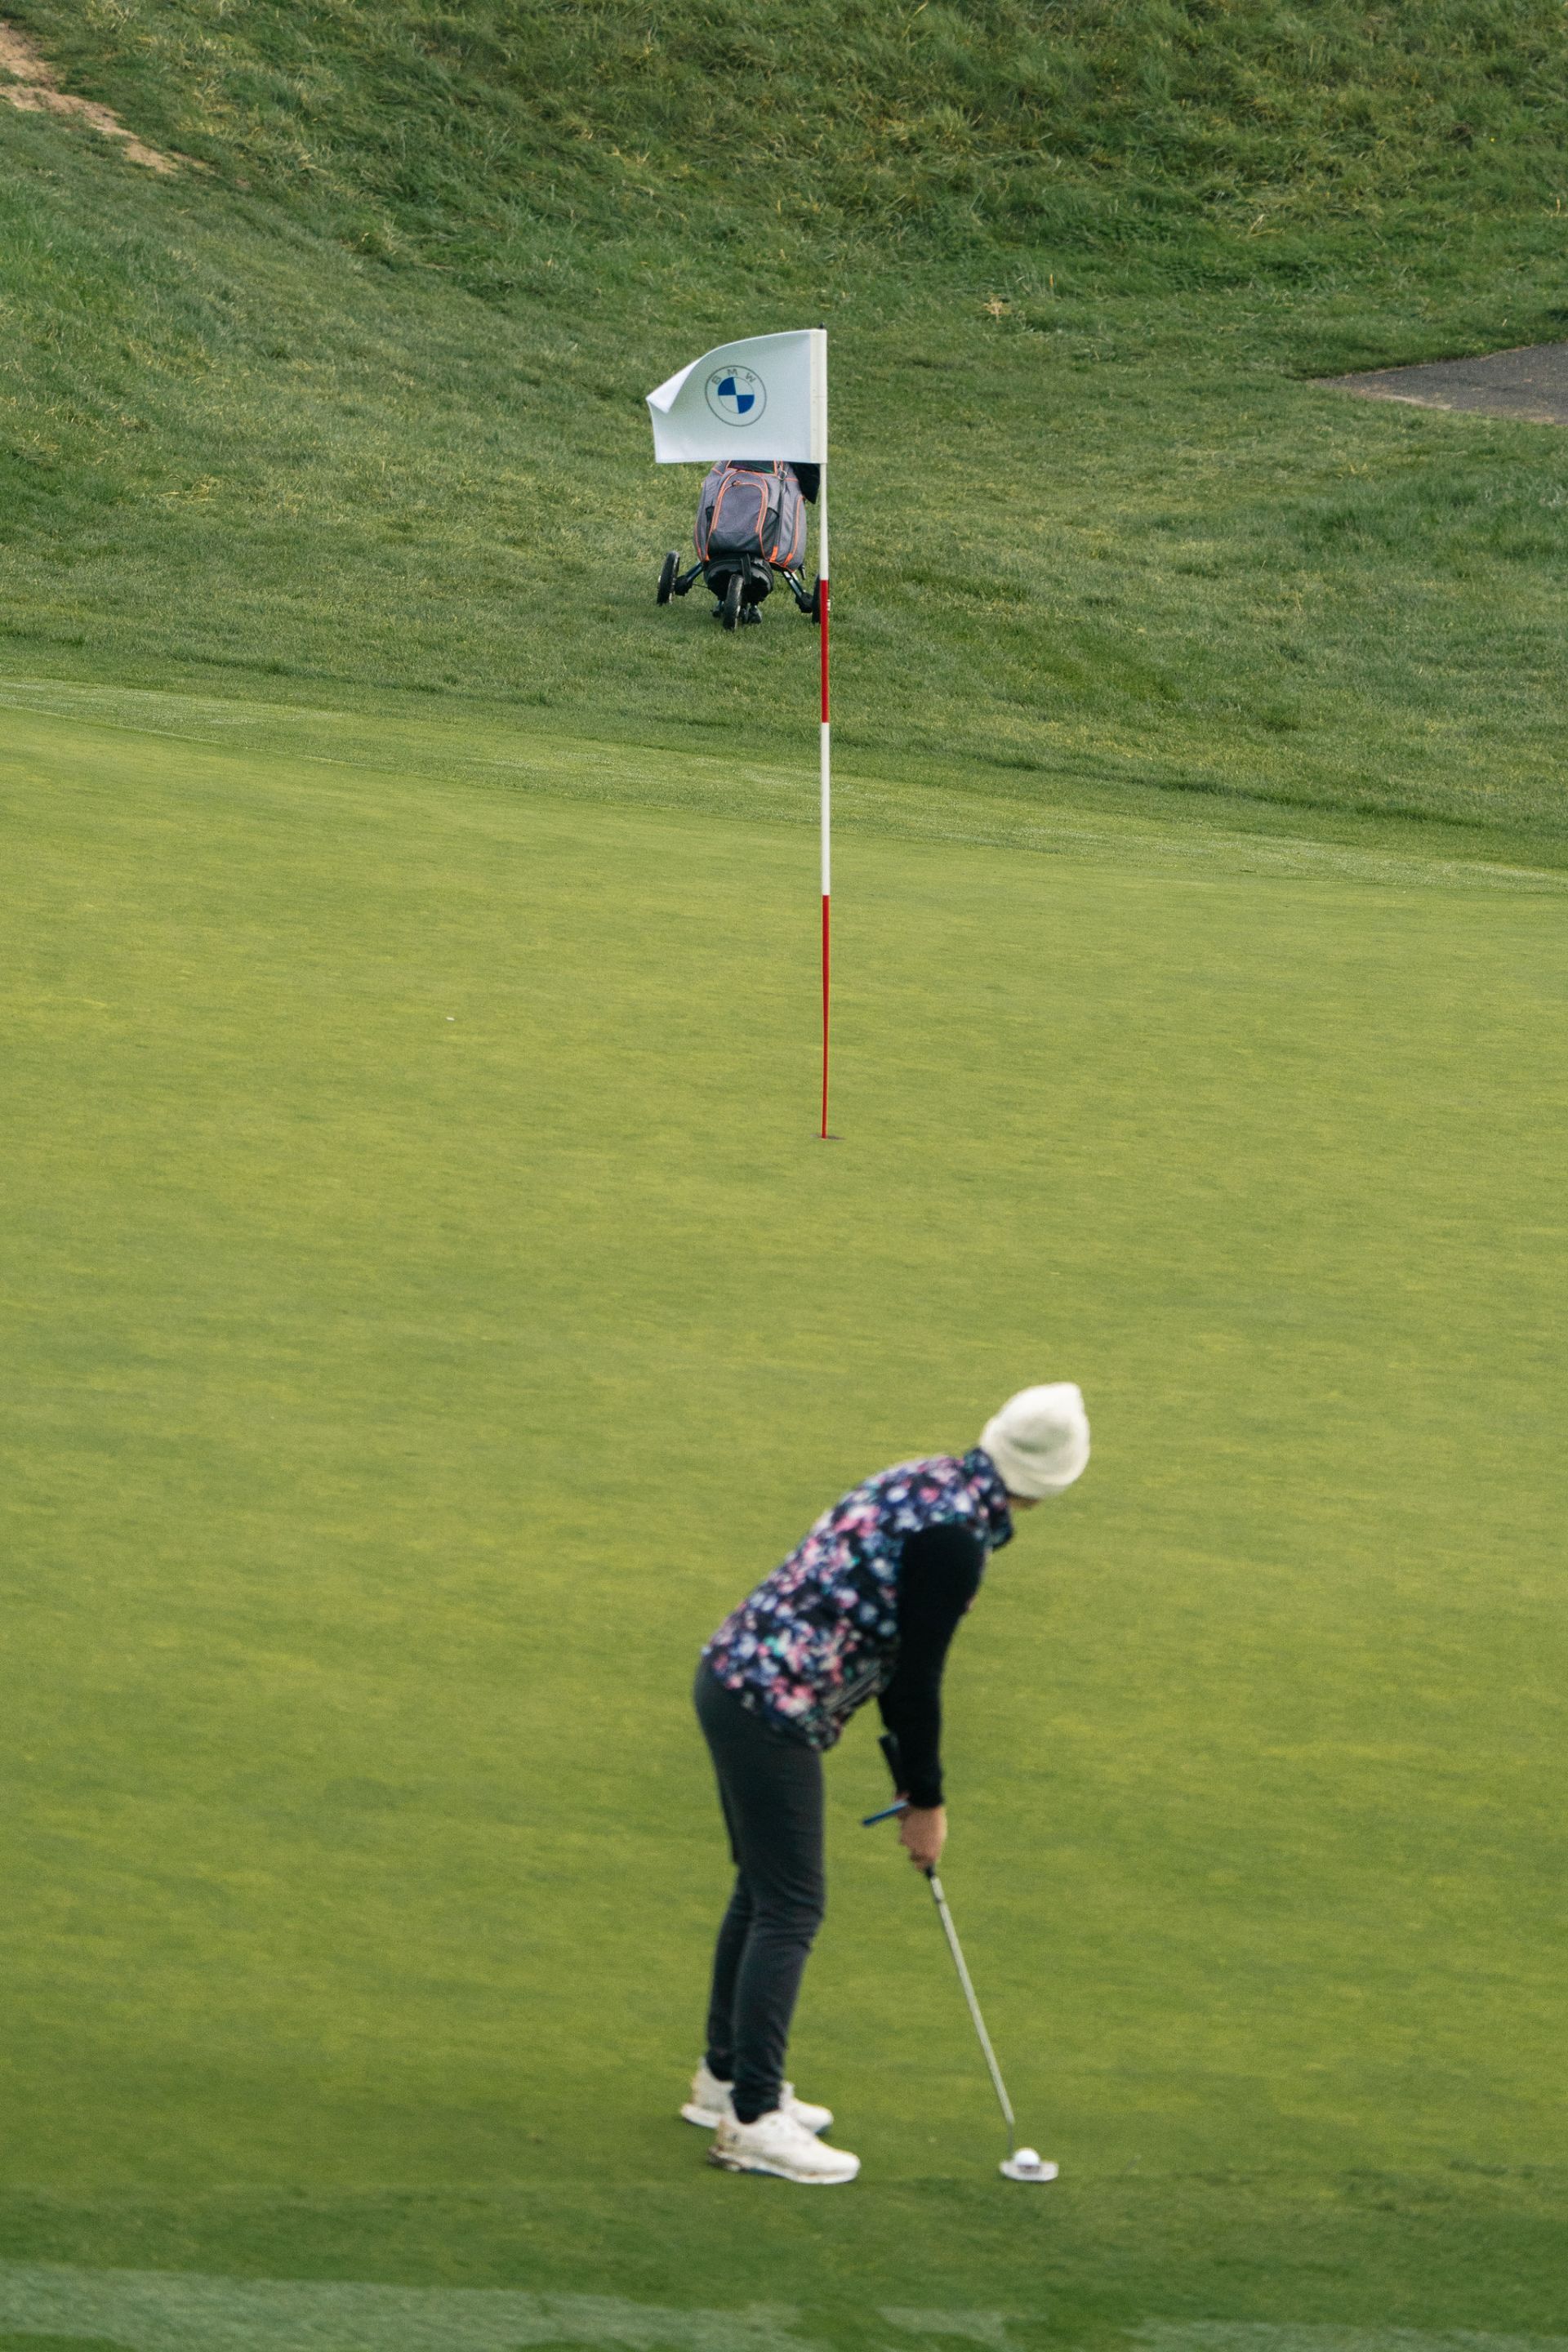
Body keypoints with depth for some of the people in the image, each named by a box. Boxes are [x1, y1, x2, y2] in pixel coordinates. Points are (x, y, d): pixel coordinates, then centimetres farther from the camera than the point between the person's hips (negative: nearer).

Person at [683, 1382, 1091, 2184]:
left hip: (729, 1675, 10)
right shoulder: (954, 1536, -18)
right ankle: (752, 2120, -1)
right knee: (790, 1909, -4)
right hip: (772, 1710, -10)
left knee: (763, 1891, 21)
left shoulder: (922, 1483, 13)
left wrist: (913, 1781, 22)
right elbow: (917, 1679, -14)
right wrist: (926, 1800, -2)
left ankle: (725, 2078, 33)